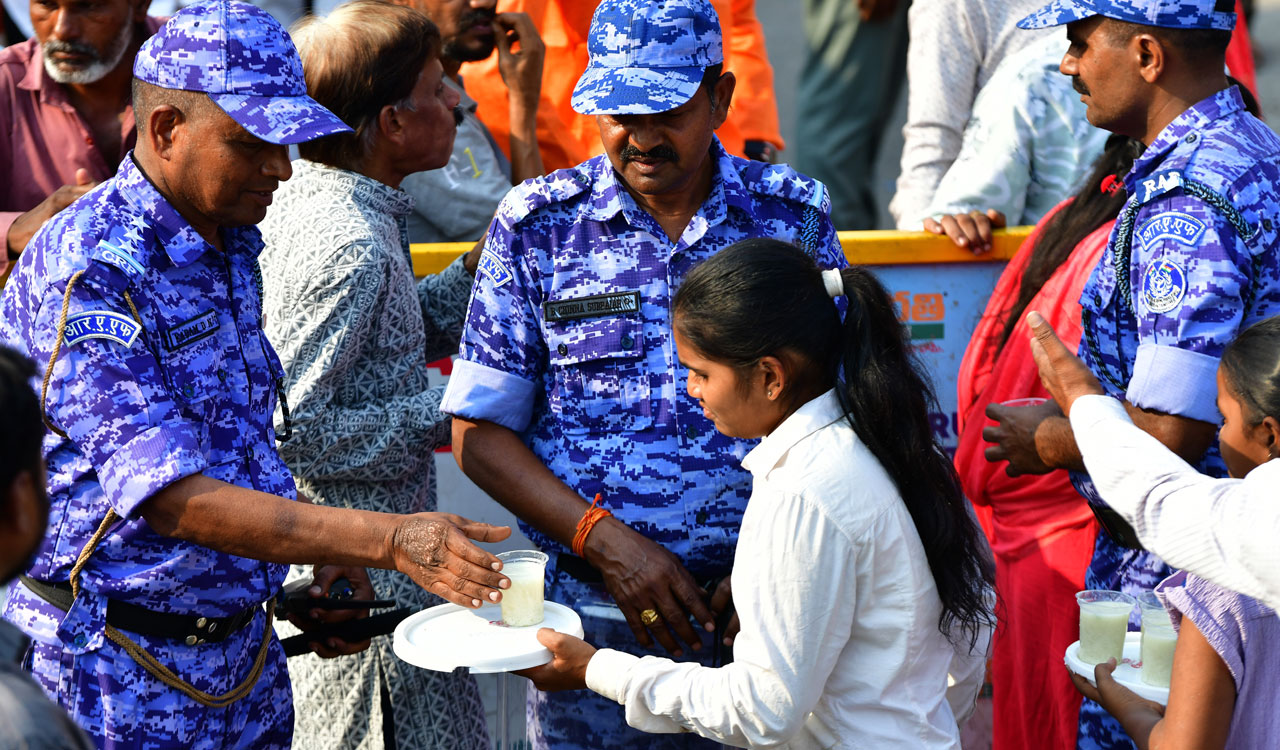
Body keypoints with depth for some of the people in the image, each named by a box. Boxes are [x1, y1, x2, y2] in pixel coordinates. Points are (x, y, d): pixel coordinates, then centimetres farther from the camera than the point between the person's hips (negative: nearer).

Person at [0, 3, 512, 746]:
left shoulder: (229, 247, 8)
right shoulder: (86, 274, -21)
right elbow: (172, 498, -27)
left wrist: (322, 559, 7)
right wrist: (390, 540, -33)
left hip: (245, 653, 8)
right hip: (119, 675, -8)